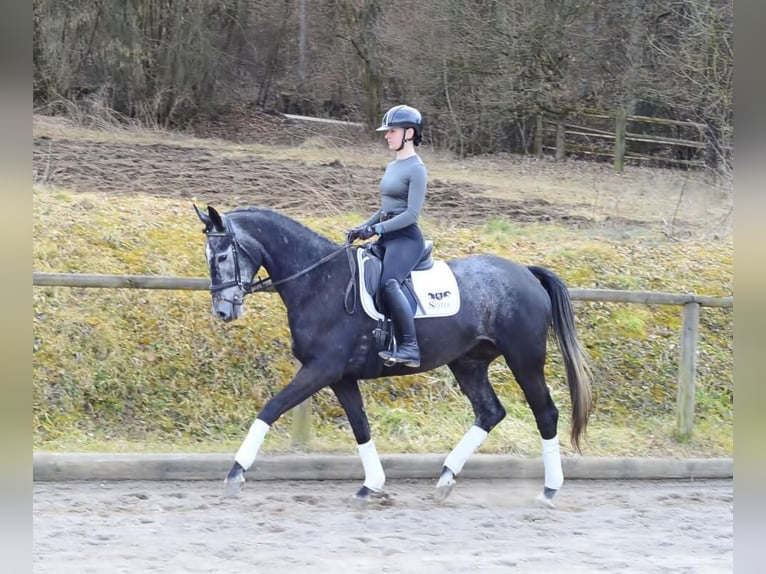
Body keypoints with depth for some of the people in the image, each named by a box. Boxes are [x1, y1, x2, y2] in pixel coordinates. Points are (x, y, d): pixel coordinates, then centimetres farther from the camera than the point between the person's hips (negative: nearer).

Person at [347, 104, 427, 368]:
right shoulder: (393, 166, 17)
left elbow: (411, 214, -18)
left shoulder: (416, 169, -11)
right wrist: (363, 227, 11)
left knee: (389, 283, -33)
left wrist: (377, 229, -21)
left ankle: (410, 346, -36)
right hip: (387, 237, 10)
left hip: (406, 238, -10)